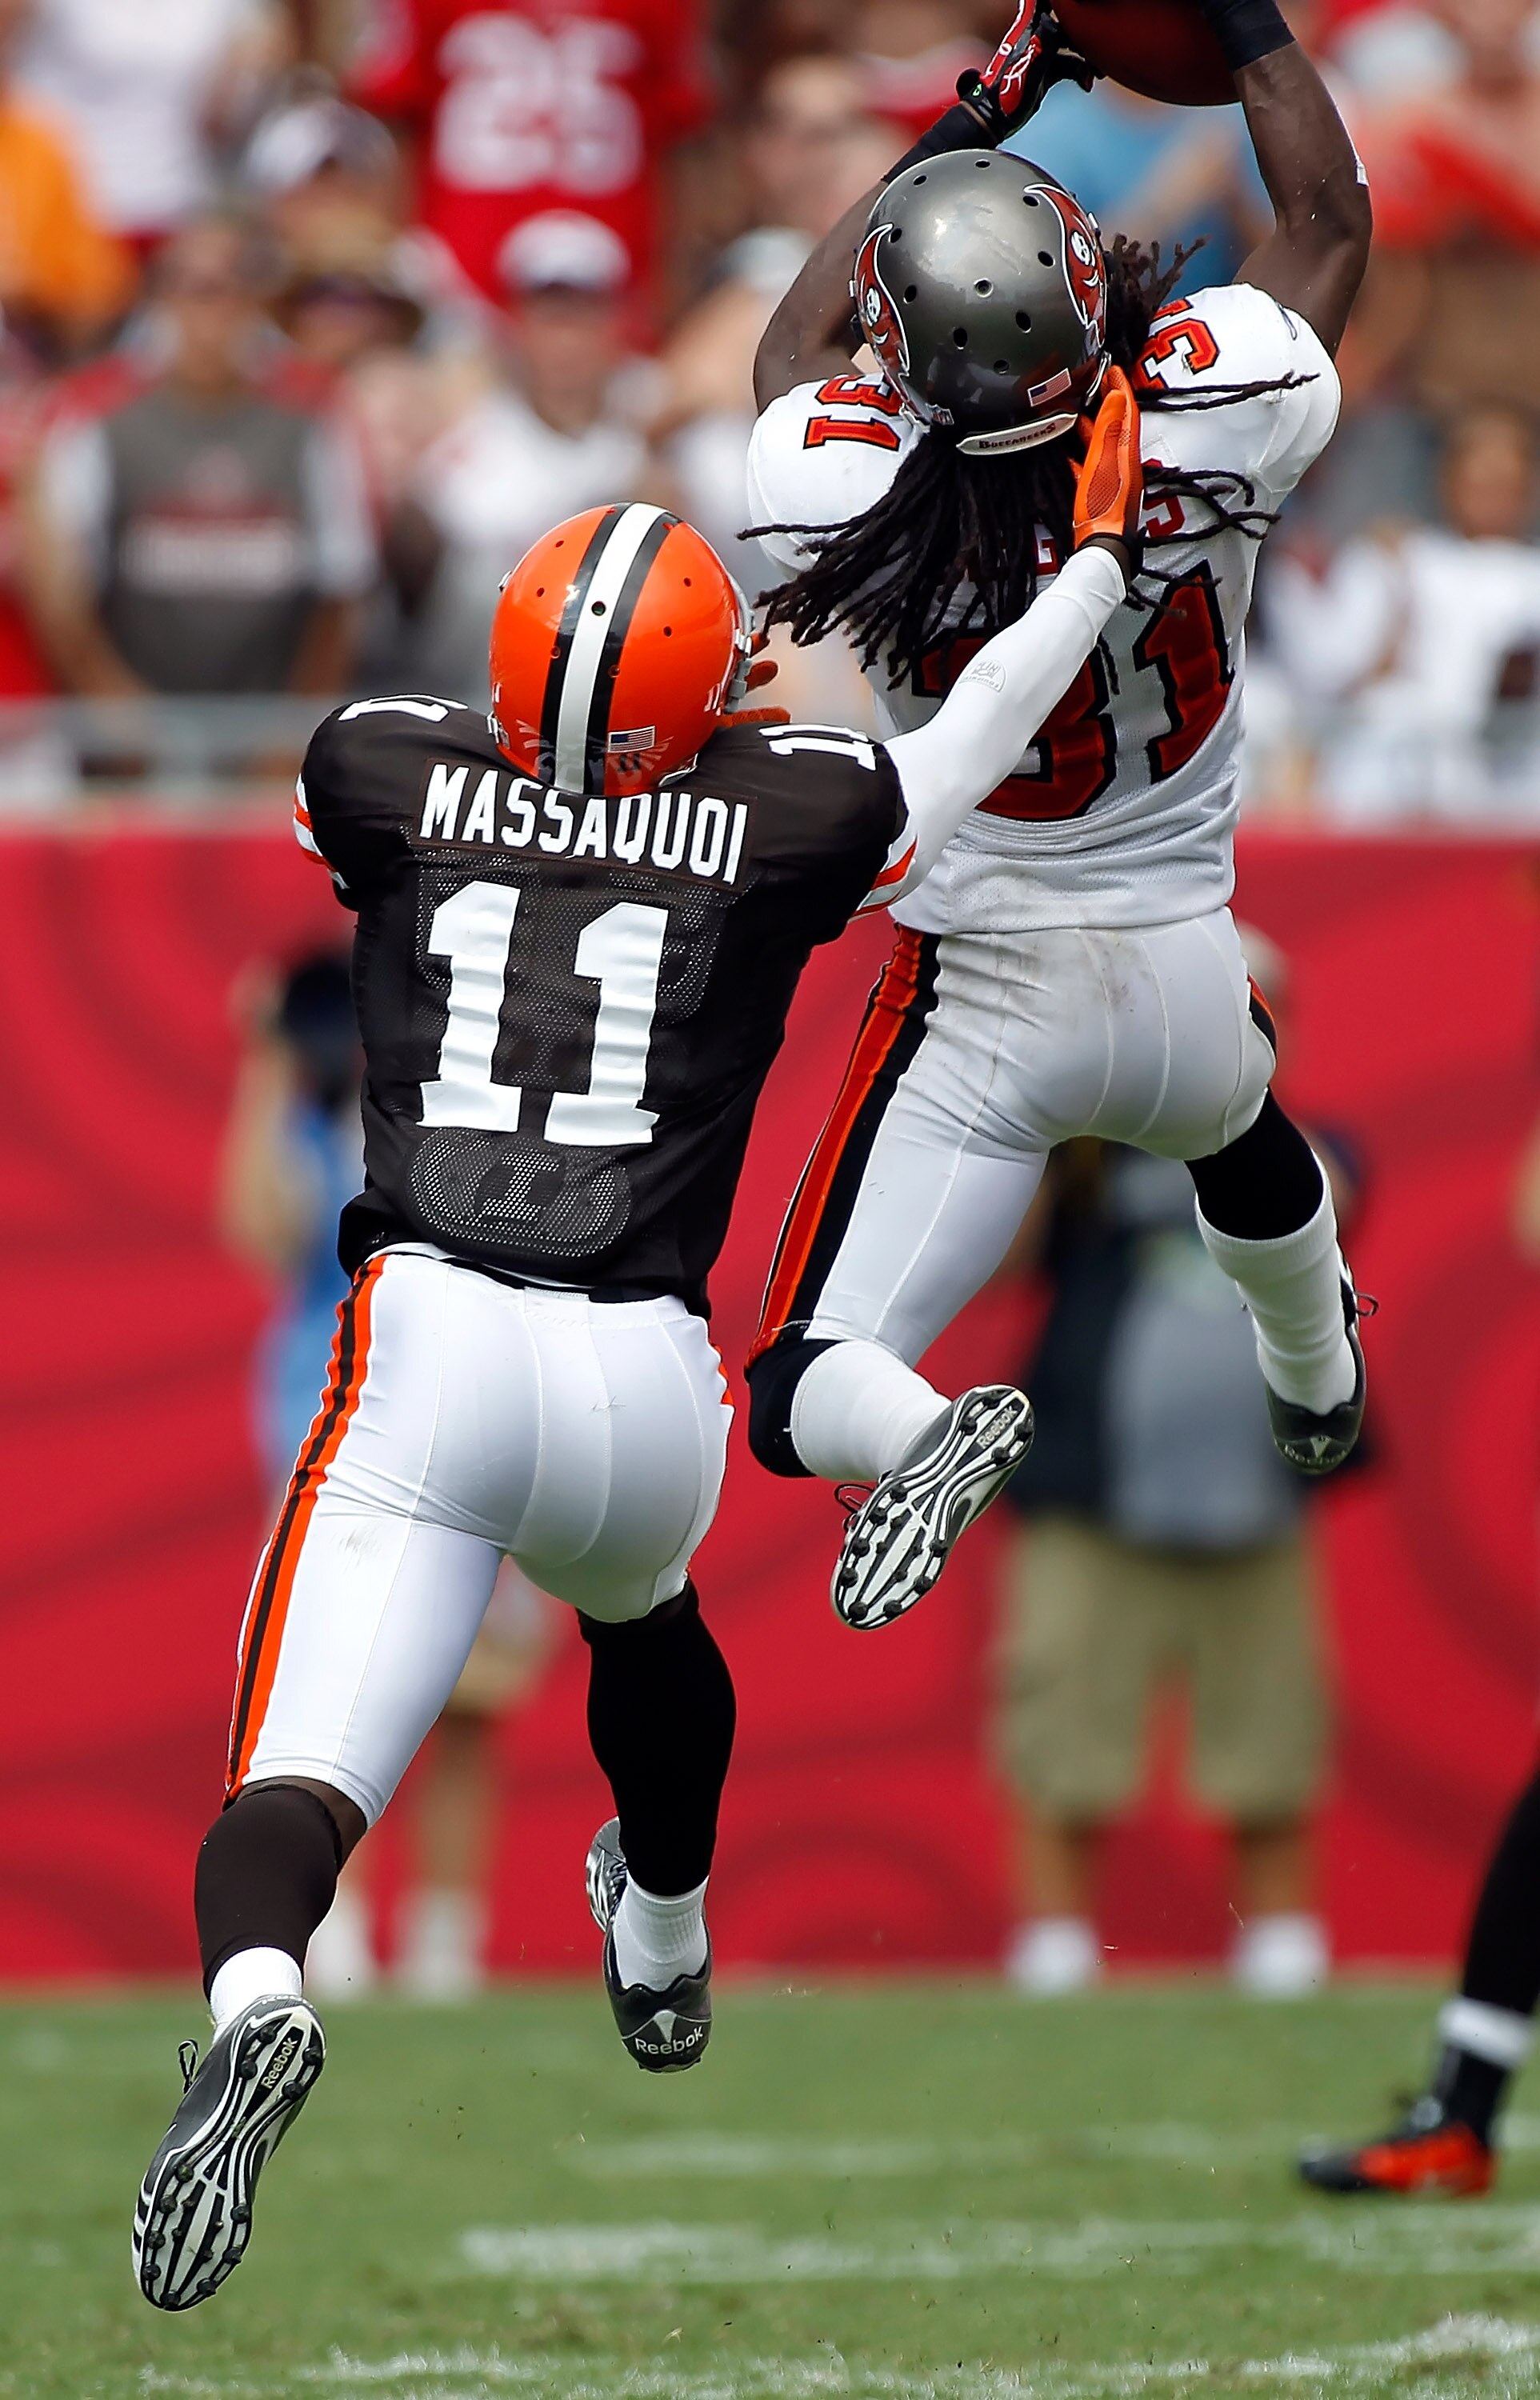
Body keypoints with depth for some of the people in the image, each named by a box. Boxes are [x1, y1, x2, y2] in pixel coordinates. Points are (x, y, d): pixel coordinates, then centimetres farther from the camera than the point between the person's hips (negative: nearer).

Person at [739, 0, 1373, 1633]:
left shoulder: (841, 492, -22)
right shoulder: (1213, 422, -22)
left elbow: (799, 342, 4)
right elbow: (1328, 220, 0)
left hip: (978, 1012, -3)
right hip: (1183, 974, 3)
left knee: (804, 1397, -4)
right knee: (1239, 1135, 40)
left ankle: (921, 1434, -37)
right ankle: (1316, 1382, 66)